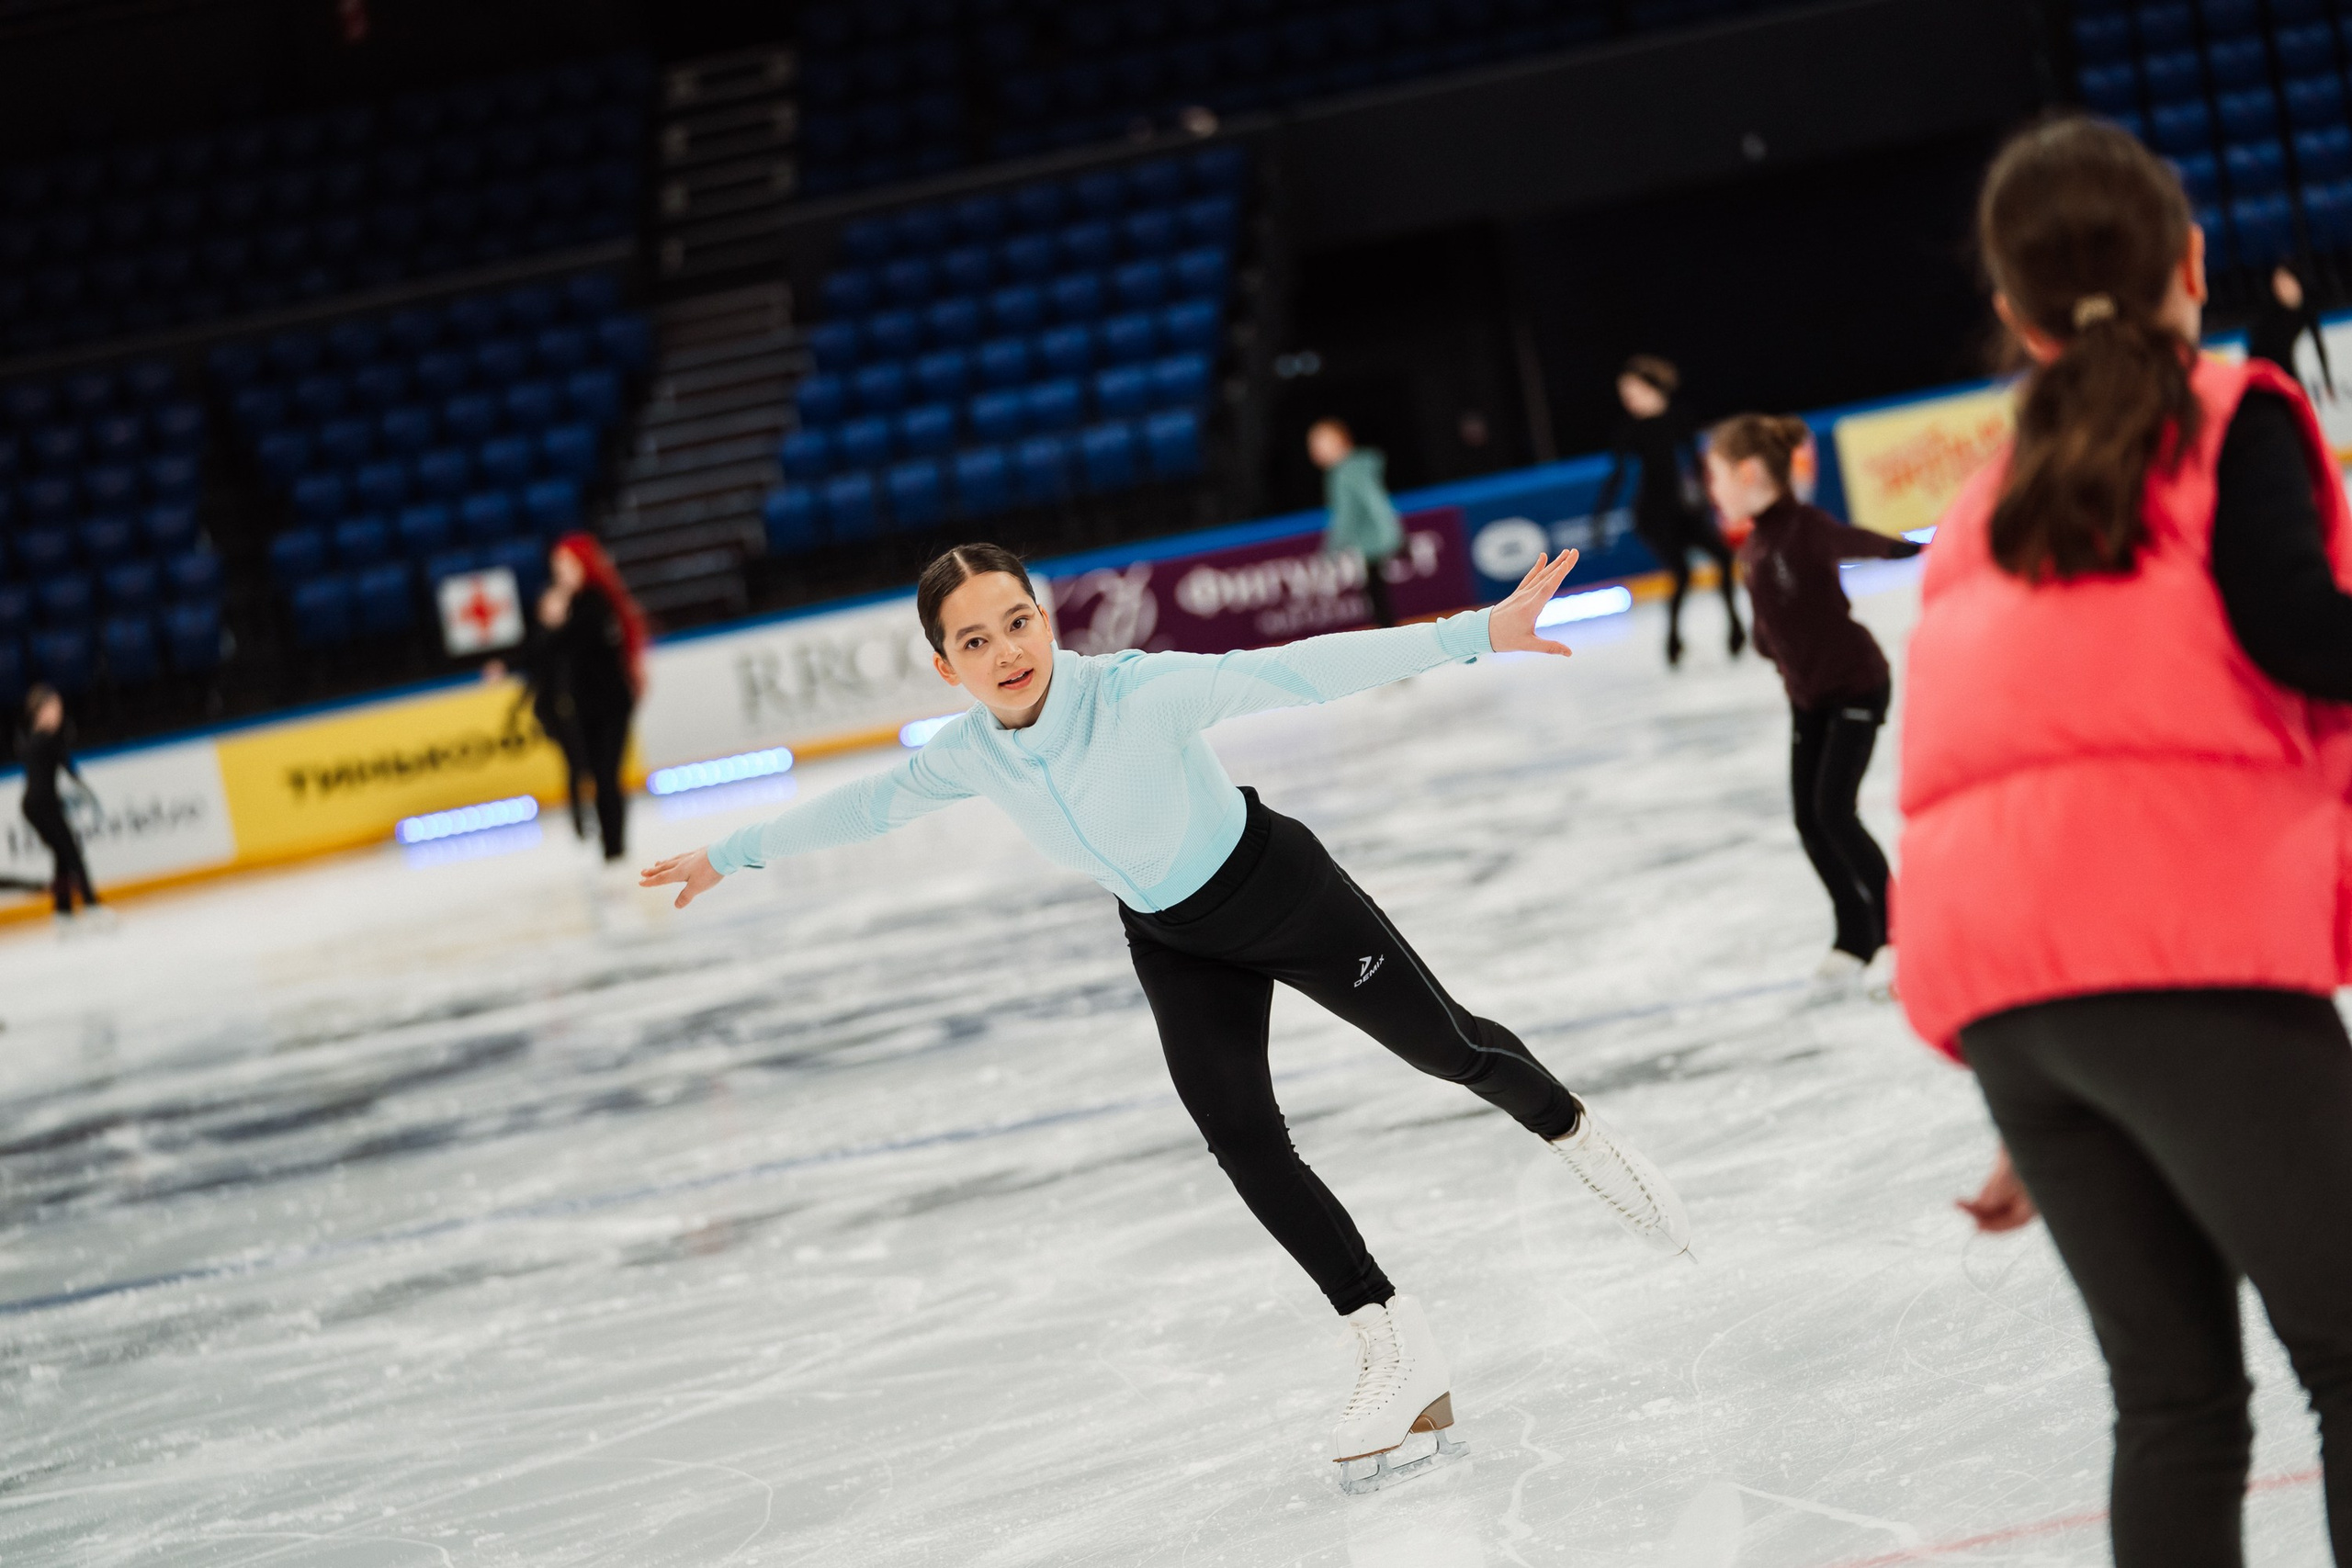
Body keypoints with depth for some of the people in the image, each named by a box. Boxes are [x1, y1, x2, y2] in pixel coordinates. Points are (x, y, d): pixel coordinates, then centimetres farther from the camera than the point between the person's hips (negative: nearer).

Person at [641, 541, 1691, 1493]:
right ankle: (1394, 1351, 3)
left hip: (1279, 888, -4)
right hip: (1174, 944, 4)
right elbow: (865, 806, 5)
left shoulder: (1142, 692, -33)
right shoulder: (967, 755, -15)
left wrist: (1477, 632, -54)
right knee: (1242, 1140, -6)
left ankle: (1577, 1139, 38)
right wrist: (731, 855, 17)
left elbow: (1298, 673, -43)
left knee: (1446, 1043, 5)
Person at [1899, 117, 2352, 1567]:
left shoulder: (1997, 508, 26)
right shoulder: (2232, 418, 7)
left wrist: (2037, 1120, 32)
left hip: (1993, 979, 6)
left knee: (2175, 1392, 13)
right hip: (2177, 945, -6)